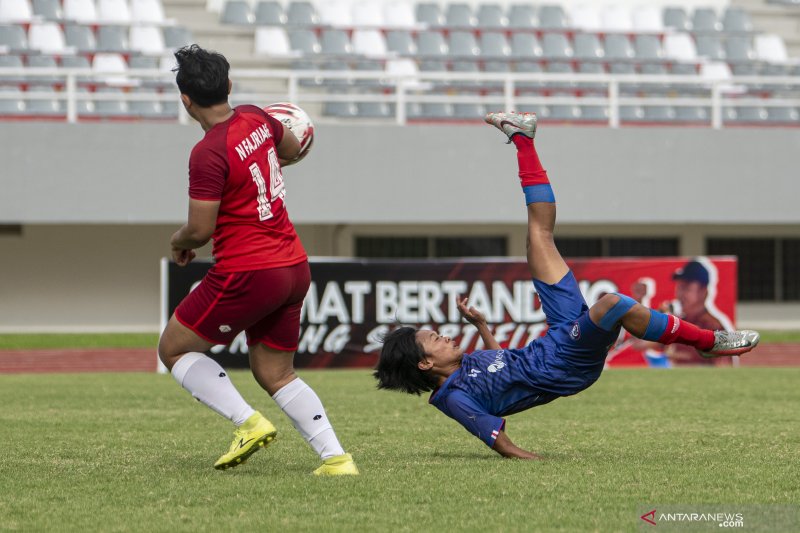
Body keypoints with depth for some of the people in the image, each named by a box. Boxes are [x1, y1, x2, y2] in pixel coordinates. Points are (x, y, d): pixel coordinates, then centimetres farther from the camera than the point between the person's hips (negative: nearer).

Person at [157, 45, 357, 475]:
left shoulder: (208, 153, -19)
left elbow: (200, 230, -18)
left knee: (174, 349, 8)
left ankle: (248, 422, -6)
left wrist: (179, 242, 4)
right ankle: (335, 457, 3)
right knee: (276, 374, 17)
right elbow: (292, 149, 26)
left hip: (247, 274, -8)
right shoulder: (255, 119, 4)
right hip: (294, 268, 8)